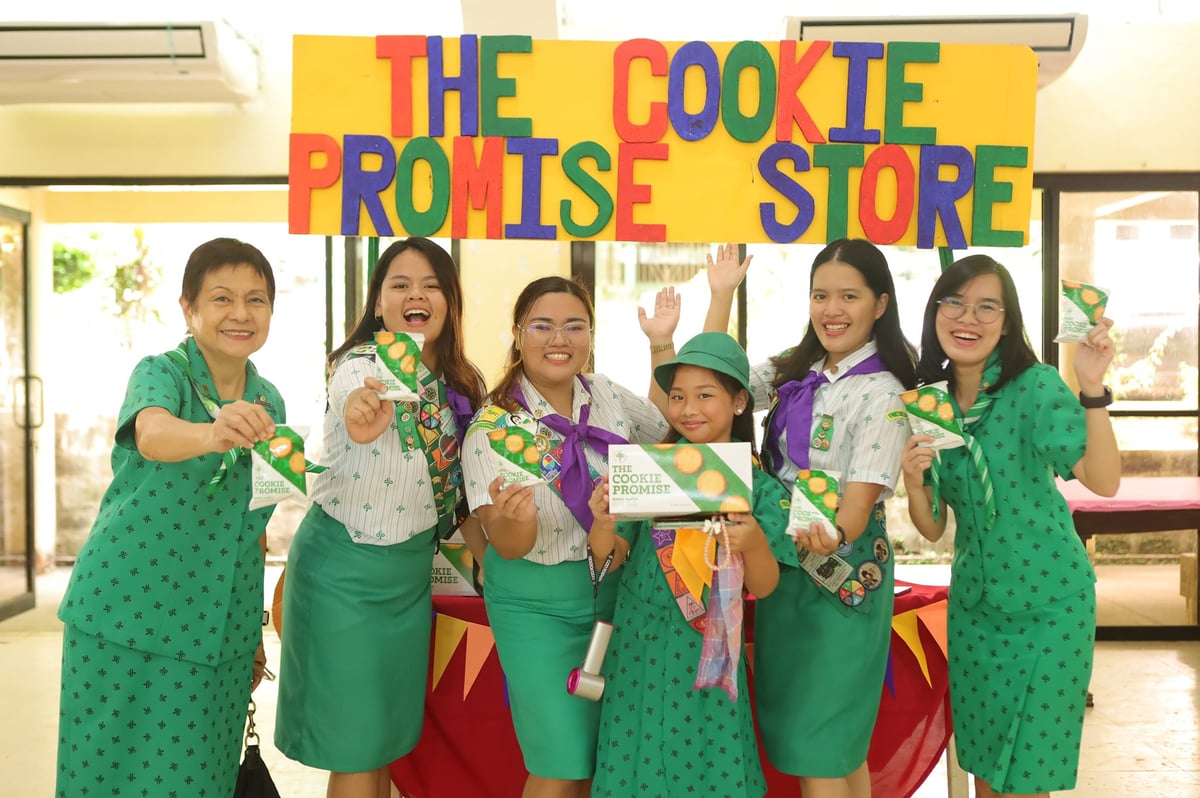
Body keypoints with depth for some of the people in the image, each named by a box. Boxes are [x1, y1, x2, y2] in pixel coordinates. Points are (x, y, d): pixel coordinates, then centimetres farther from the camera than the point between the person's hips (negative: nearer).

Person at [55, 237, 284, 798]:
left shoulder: (268, 401, 6)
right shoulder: (161, 372, -9)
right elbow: (153, 434, -33)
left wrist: (254, 634, 16)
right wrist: (214, 435, -55)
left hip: (217, 629, 4)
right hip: (125, 616, -4)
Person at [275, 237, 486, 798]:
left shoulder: (463, 386, -1)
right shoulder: (360, 367, -18)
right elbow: (359, 411, -43)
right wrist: (362, 421, -64)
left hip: (413, 567, 6)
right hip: (344, 566, -6)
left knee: (393, 736, 16)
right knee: (356, 745, 3)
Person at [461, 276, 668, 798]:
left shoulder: (607, 396, -1)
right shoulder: (493, 427, -14)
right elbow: (509, 547, -17)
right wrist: (514, 518, -37)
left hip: (615, 591, 5)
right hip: (537, 604, -5)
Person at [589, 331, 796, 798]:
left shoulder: (760, 489, -4)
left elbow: (764, 588, -6)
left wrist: (753, 543, -27)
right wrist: (602, 523, -25)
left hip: (708, 652, -1)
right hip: (638, 646, 1)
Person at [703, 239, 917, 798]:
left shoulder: (882, 394, -14)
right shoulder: (794, 371, 7)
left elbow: (861, 500, -21)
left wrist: (832, 535, -43)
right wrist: (721, 294, 8)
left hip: (841, 572, -7)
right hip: (783, 564, 7)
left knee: (814, 748, -1)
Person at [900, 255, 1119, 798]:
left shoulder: (1037, 386, -15)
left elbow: (1103, 482, -29)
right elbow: (932, 528, 0)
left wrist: (1092, 388, -39)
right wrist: (912, 480, -20)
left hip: (1049, 602, -4)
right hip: (973, 603, 4)